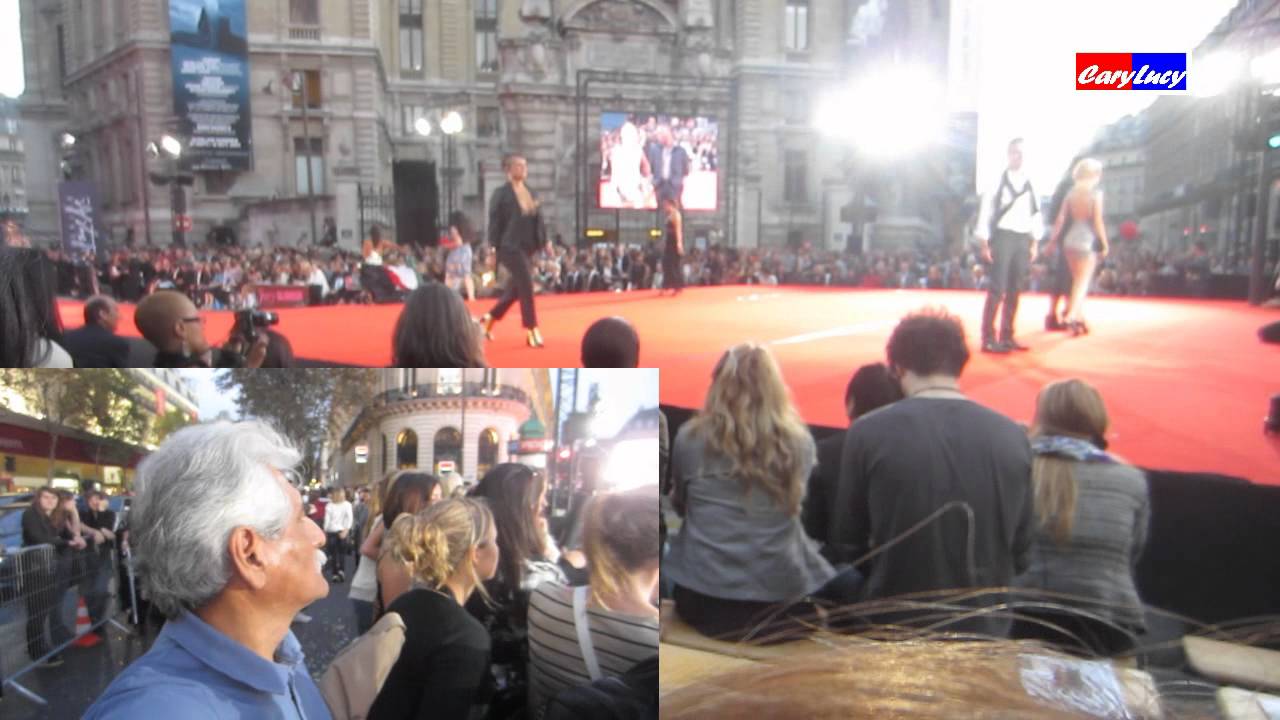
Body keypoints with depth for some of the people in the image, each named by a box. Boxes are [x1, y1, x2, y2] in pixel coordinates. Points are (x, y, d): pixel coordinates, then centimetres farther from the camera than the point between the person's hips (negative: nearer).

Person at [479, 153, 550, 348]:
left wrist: (545, 241, 9)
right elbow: (494, 222, -8)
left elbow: (538, 219, 16)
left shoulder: (530, 193, 13)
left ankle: (488, 319, 29)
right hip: (510, 247, -7)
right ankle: (531, 332, -1)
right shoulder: (501, 194, -6)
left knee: (515, 288, 12)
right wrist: (492, 249, -11)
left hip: (527, 247, 7)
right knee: (526, 286, -10)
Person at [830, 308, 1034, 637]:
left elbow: (847, 539, -2)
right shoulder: (1014, 438, -6)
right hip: (986, 630, 3)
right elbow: (1022, 551, 3)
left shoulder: (868, 433, -14)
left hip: (894, 629, -2)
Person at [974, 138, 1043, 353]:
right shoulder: (998, 180, -3)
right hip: (1002, 236, -5)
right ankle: (988, 338, -7)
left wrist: (1034, 242, 9)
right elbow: (986, 210, -5)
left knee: (1014, 290, 7)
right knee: (997, 288, -10)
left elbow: (1035, 214, 15)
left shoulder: (1030, 184, 11)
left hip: (1023, 239, 5)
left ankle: (1007, 336, 13)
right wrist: (984, 243, -10)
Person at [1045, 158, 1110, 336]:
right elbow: (1098, 221, -10)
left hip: (1069, 240, 5)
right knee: (1083, 282, 2)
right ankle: (1071, 317, -10)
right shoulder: (1096, 194, -8)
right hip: (1087, 241, -5)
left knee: (1077, 281, 17)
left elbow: (1060, 219, 3)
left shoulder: (1071, 193, 4)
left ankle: (1079, 318, 21)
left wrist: (1053, 239, 10)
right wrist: (1105, 243, -2)